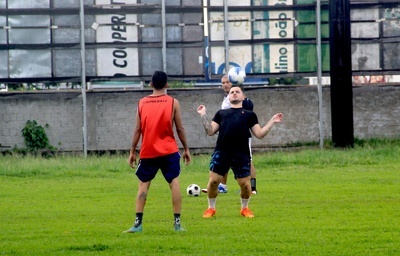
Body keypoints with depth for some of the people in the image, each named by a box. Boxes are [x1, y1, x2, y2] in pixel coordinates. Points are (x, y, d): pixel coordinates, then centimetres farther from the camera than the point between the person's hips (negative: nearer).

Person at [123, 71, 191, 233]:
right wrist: (186, 149, 9)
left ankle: (138, 223, 2)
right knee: (174, 183, 3)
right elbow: (179, 128, 1)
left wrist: (132, 152, 8)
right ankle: (177, 222, -2)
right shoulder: (173, 102, -1)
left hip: (147, 152, 2)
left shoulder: (142, 103, 3)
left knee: (143, 185, 8)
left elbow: (137, 129, 2)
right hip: (169, 151, -2)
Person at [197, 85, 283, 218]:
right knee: (213, 181, -5)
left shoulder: (249, 114, 20)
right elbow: (210, 131, 15)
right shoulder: (221, 113, 23)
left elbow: (259, 134, 14)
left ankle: (244, 208, 23)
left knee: (245, 184, -3)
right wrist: (204, 116, 11)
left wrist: (272, 122, 7)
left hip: (241, 154, -1)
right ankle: (211, 208, 16)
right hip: (221, 152, 1)